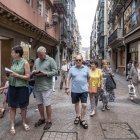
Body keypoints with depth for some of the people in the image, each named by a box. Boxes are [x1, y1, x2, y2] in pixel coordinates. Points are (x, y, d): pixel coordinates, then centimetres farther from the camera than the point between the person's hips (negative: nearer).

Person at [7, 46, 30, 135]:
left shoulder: (25, 63, -12)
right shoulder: (13, 62, 5)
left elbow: (28, 77, -14)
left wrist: (16, 75, -20)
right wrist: (10, 74, 1)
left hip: (22, 87, -4)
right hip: (12, 87, 4)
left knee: (23, 106, 11)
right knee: (12, 106, 8)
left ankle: (24, 123, 31)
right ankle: (12, 125, 20)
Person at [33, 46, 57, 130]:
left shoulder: (51, 60, -6)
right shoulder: (37, 60, 11)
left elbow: (55, 72, -11)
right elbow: (34, 70, 19)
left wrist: (44, 74, -20)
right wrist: (34, 72, -6)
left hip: (46, 87, -6)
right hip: (37, 86, 6)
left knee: (47, 104, 3)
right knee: (39, 103, 15)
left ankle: (49, 121, 18)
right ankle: (42, 118, 33)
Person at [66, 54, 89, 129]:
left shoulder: (86, 68, 1)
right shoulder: (72, 68, 0)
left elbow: (89, 78, 8)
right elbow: (68, 78, 4)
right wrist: (67, 88, -1)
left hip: (84, 90, -1)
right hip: (74, 90, 1)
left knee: (84, 105, -4)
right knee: (76, 103, 16)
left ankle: (82, 119, 13)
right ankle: (77, 116, 36)